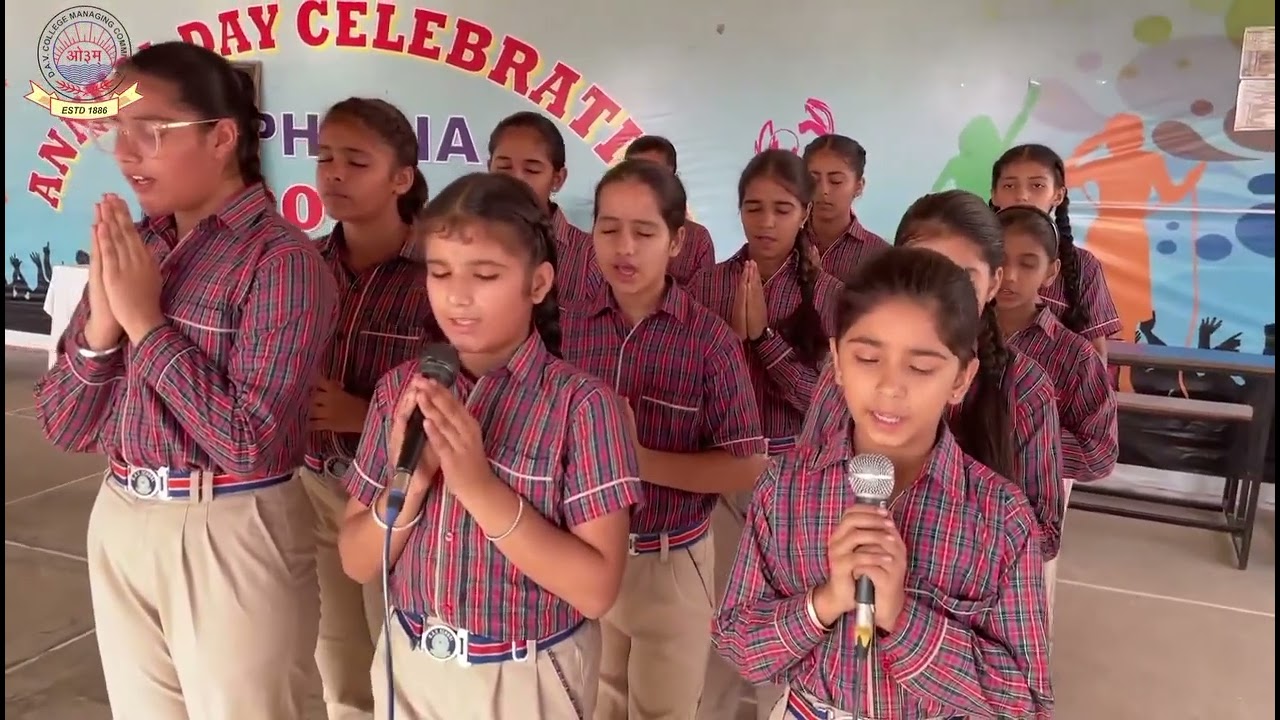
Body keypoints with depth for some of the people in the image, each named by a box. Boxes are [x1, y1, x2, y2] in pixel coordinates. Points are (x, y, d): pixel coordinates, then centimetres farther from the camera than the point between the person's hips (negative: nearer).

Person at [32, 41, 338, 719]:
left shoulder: (281, 258, -16)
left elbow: (254, 442, -23)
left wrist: (145, 321, -19)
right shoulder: (129, 249, 4)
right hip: (119, 525, 7)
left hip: (230, 537, -6)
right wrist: (102, 320, -12)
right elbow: (63, 426, 5)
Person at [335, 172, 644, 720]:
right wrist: (410, 482, -20)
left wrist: (478, 485, -27)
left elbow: (597, 589, -20)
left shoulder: (581, 404, -17)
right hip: (410, 669, 4)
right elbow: (357, 564, -1)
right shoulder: (401, 390, -5)